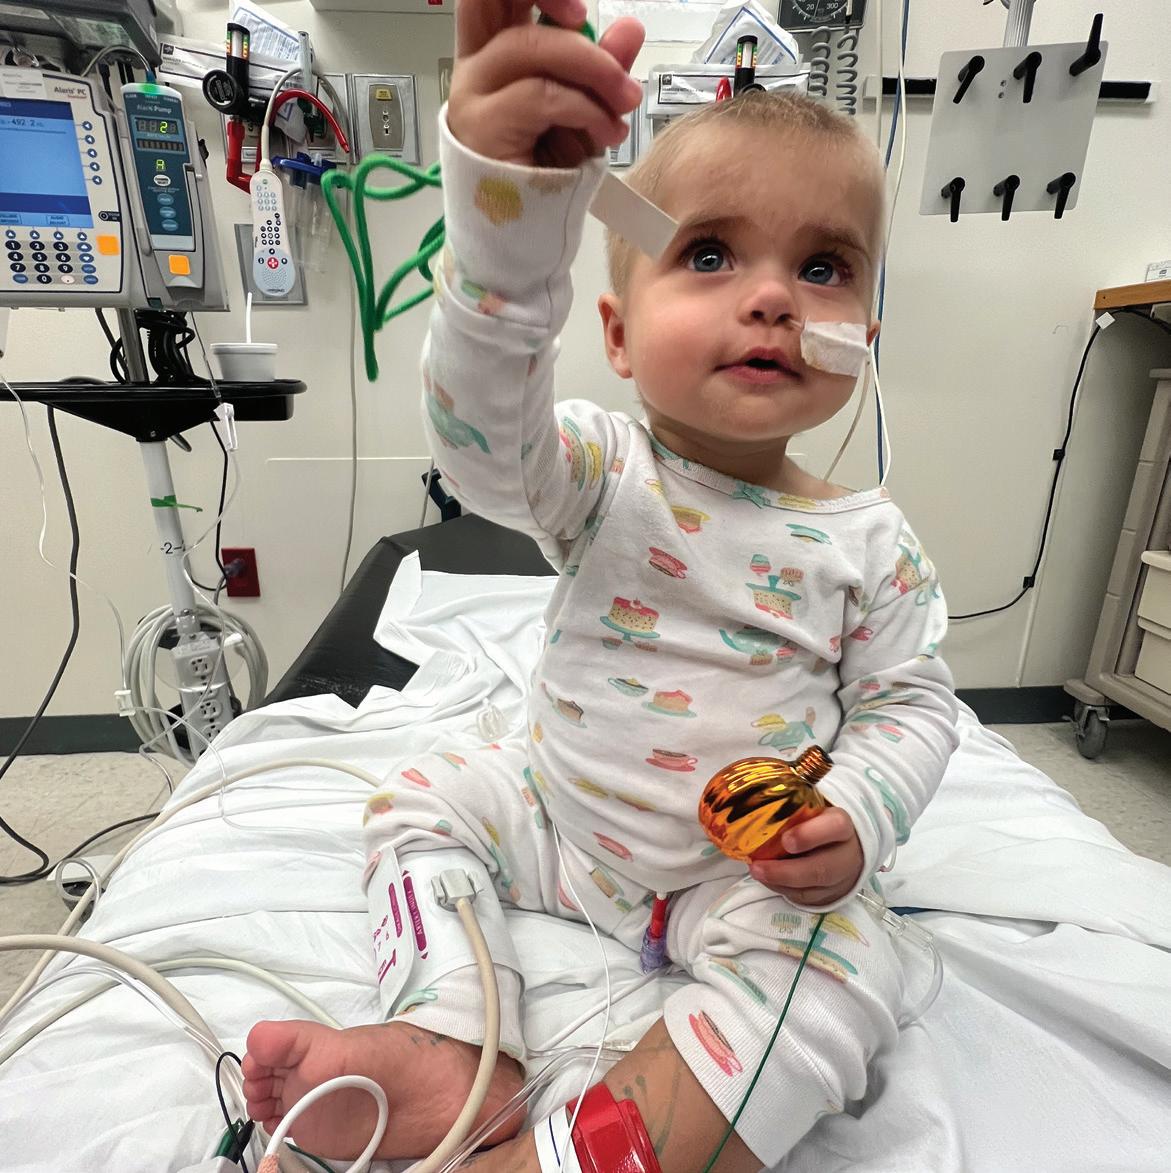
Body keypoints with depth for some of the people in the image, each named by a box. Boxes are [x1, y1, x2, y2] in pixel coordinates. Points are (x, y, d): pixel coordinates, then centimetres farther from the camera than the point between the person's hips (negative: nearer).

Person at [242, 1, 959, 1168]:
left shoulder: (866, 542, -12)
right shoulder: (599, 468, -16)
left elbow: (909, 701, -2)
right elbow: (481, 435, -37)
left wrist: (856, 818, -22)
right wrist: (507, 211, -53)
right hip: (556, 807, 2)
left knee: (846, 963, -23)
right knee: (420, 799, -1)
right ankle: (457, 1050, -8)